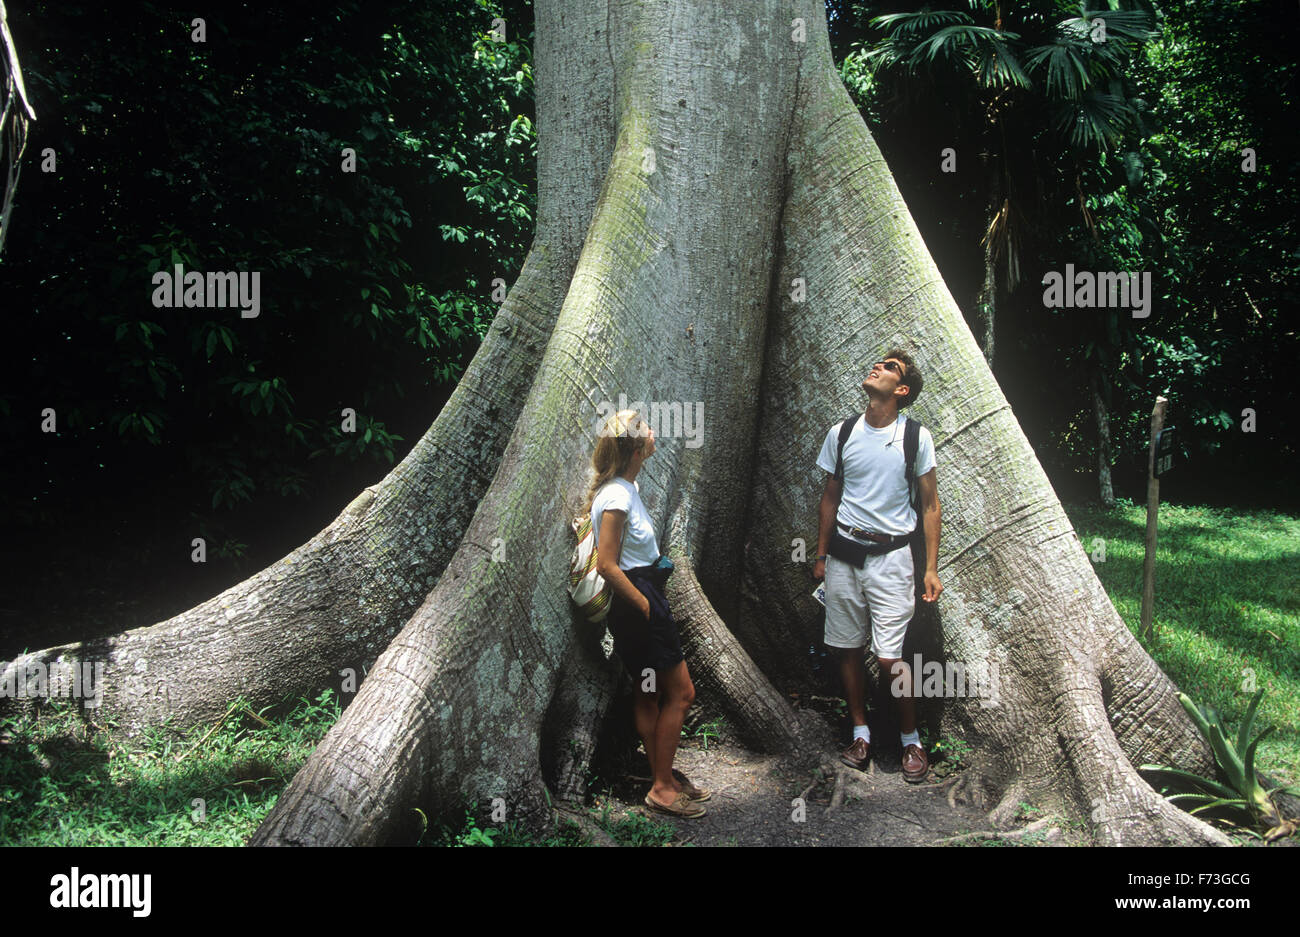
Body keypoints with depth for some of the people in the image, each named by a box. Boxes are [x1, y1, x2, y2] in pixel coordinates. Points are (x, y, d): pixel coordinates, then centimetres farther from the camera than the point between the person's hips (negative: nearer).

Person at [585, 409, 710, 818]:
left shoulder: (627, 488, 8)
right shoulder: (616, 498, -21)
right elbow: (607, 565, -23)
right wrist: (645, 607, -18)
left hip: (644, 597, 10)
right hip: (634, 603, -10)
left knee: (649, 696, 15)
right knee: (681, 691, -3)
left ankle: (664, 779, 25)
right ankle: (663, 787, 4)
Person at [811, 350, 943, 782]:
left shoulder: (916, 438, -3)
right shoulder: (841, 434, 5)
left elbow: (930, 506, 1)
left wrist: (931, 568, -3)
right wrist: (821, 555, 13)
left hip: (890, 556, -3)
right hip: (844, 555, 3)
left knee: (889, 658, -7)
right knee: (848, 648, 8)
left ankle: (911, 739, 11)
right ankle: (861, 734, 22)